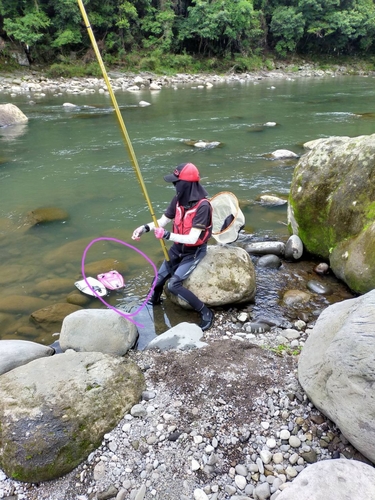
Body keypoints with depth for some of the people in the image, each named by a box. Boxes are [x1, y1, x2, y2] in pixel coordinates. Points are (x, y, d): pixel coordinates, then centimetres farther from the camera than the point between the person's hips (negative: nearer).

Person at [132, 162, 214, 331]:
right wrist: (145, 228, -16)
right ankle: (153, 304, 35)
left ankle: (205, 312, -4)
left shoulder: (202, 206, -27)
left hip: (194, 251, -6)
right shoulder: (179, 199, -6)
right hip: (178, 248, 6)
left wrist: (167, 235, -32)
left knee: (174, 285, -20)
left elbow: (192, 238, -29)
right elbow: (163, 221, 2)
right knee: (158, 281, 3)